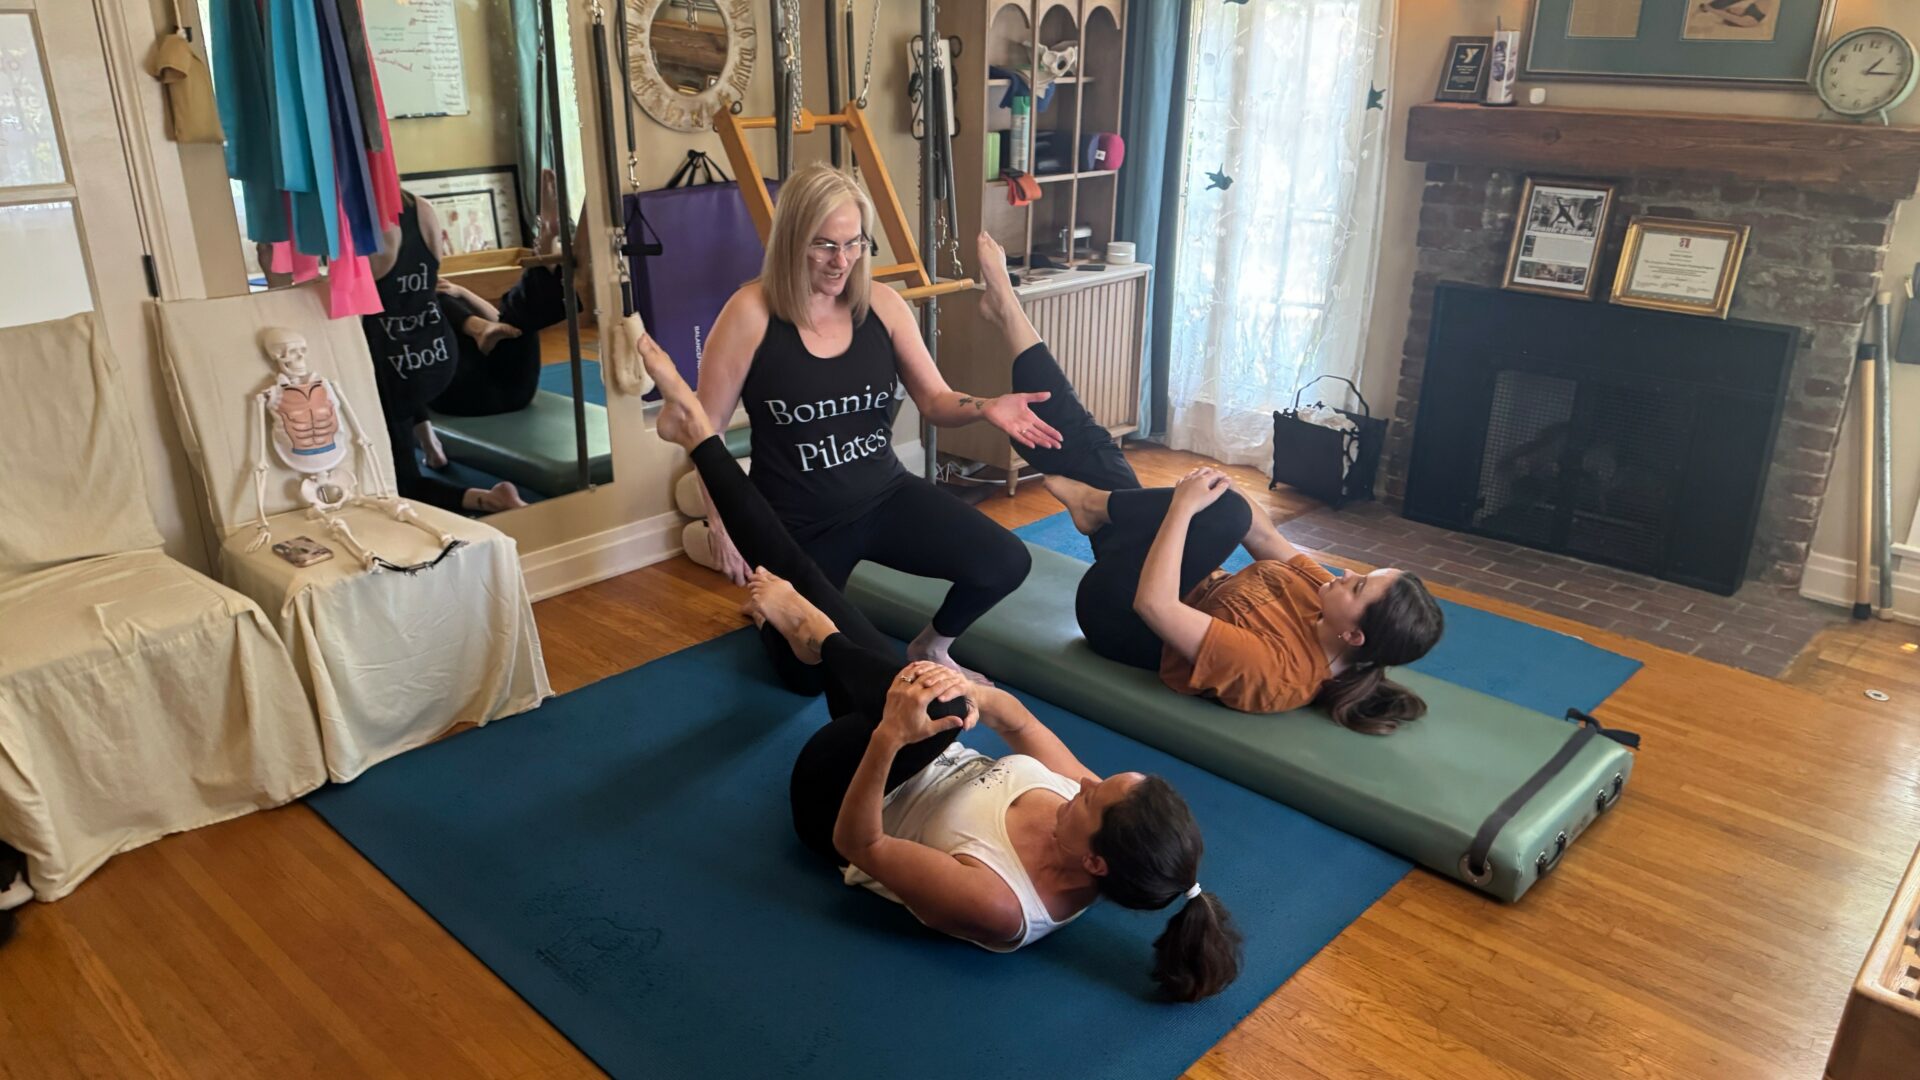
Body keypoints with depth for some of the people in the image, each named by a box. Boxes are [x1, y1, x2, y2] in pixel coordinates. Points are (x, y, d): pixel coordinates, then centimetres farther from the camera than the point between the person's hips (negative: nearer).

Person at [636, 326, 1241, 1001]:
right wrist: (980, 697, -31)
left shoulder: (996, 907, -38)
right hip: (934, 771, 5)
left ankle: (815, 635, -2)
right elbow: (1020, 719, -8)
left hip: (838, 801, -5)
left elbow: (858, 845, -31)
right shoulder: (1100, 812, -21)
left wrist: (889, 737, -46)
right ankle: (697, 433, 9)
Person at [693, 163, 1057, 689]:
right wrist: (723, 524, -12)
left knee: (1006, 563, -15)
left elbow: (935, 399, 0)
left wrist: (987, 407, -23)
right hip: (797, 521, -3)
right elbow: (705, 427, -11)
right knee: (808, 673, 10)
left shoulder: (882, 304, -6)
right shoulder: (751, 313, -18)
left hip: (884, 495, 3)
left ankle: (931, 647, 15)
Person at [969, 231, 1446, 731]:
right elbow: (1274, 543, 0)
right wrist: (1227, 498, -16)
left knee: (1223, 513, -29)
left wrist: (1184, 504, -36)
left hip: (1117, 618, -7)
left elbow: (1154, 605, -42)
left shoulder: (1274, 672, -38)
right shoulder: (1321, 605, -16)